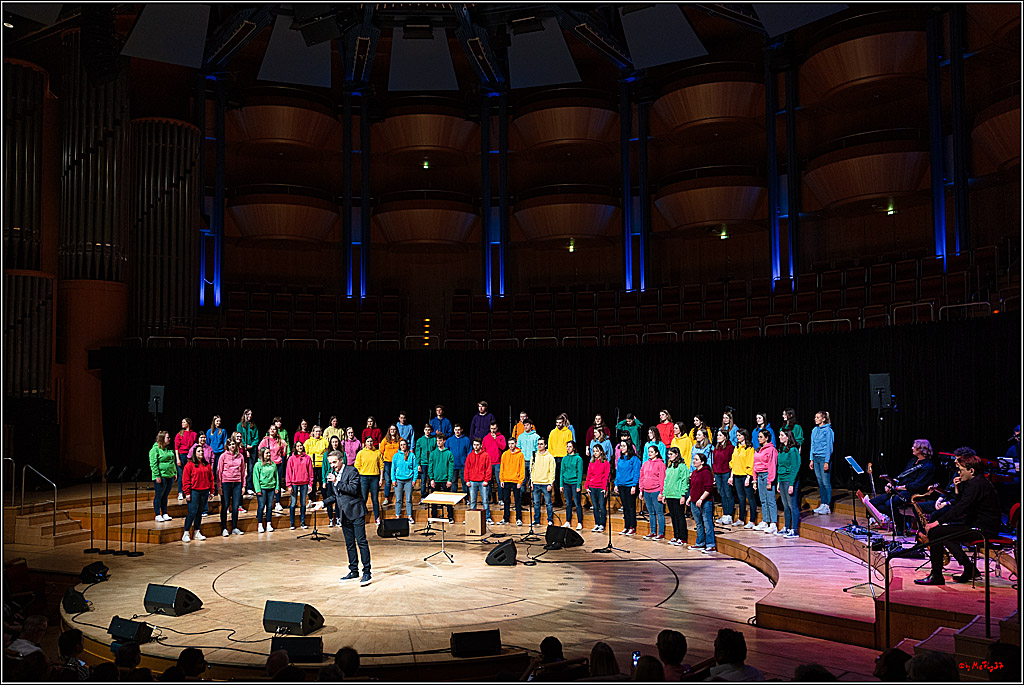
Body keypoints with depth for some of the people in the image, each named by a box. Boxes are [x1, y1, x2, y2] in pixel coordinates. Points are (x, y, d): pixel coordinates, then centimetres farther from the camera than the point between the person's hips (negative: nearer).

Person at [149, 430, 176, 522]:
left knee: (165, 496, 14)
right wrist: (157, 476, -18)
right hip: (161, 477, -7)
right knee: (158, 496, 2)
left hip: (170, 476, 7)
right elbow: (153, 464, -14)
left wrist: (175, 472, 17)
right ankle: (158, 515, 10)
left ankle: (165, 514, 22)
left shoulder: (169, 449, 14)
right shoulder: (155, 449, -10)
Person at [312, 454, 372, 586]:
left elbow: (354, 489, -19)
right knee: (349, 544, 12)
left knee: (361, 541, -8)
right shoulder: (333, 475, 14)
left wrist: (337, 482, -21)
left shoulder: (352, 471, -8)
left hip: (356, 512, -8)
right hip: (345, 514, 8)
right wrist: (323, 503, 9)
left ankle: (366, 573, -6)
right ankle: (354, 572, 19)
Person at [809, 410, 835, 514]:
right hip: (816, 458, 7)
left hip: (824, 458, -7)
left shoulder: (828, 430, -9)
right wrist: (812, 460, 13)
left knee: (826, 482, -4)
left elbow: (829, 446, -10)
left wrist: (827, 462, -14)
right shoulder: (814, 430, 11)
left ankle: (828, 506, 2)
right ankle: (823, 504, 16)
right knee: (820, 482, 10)